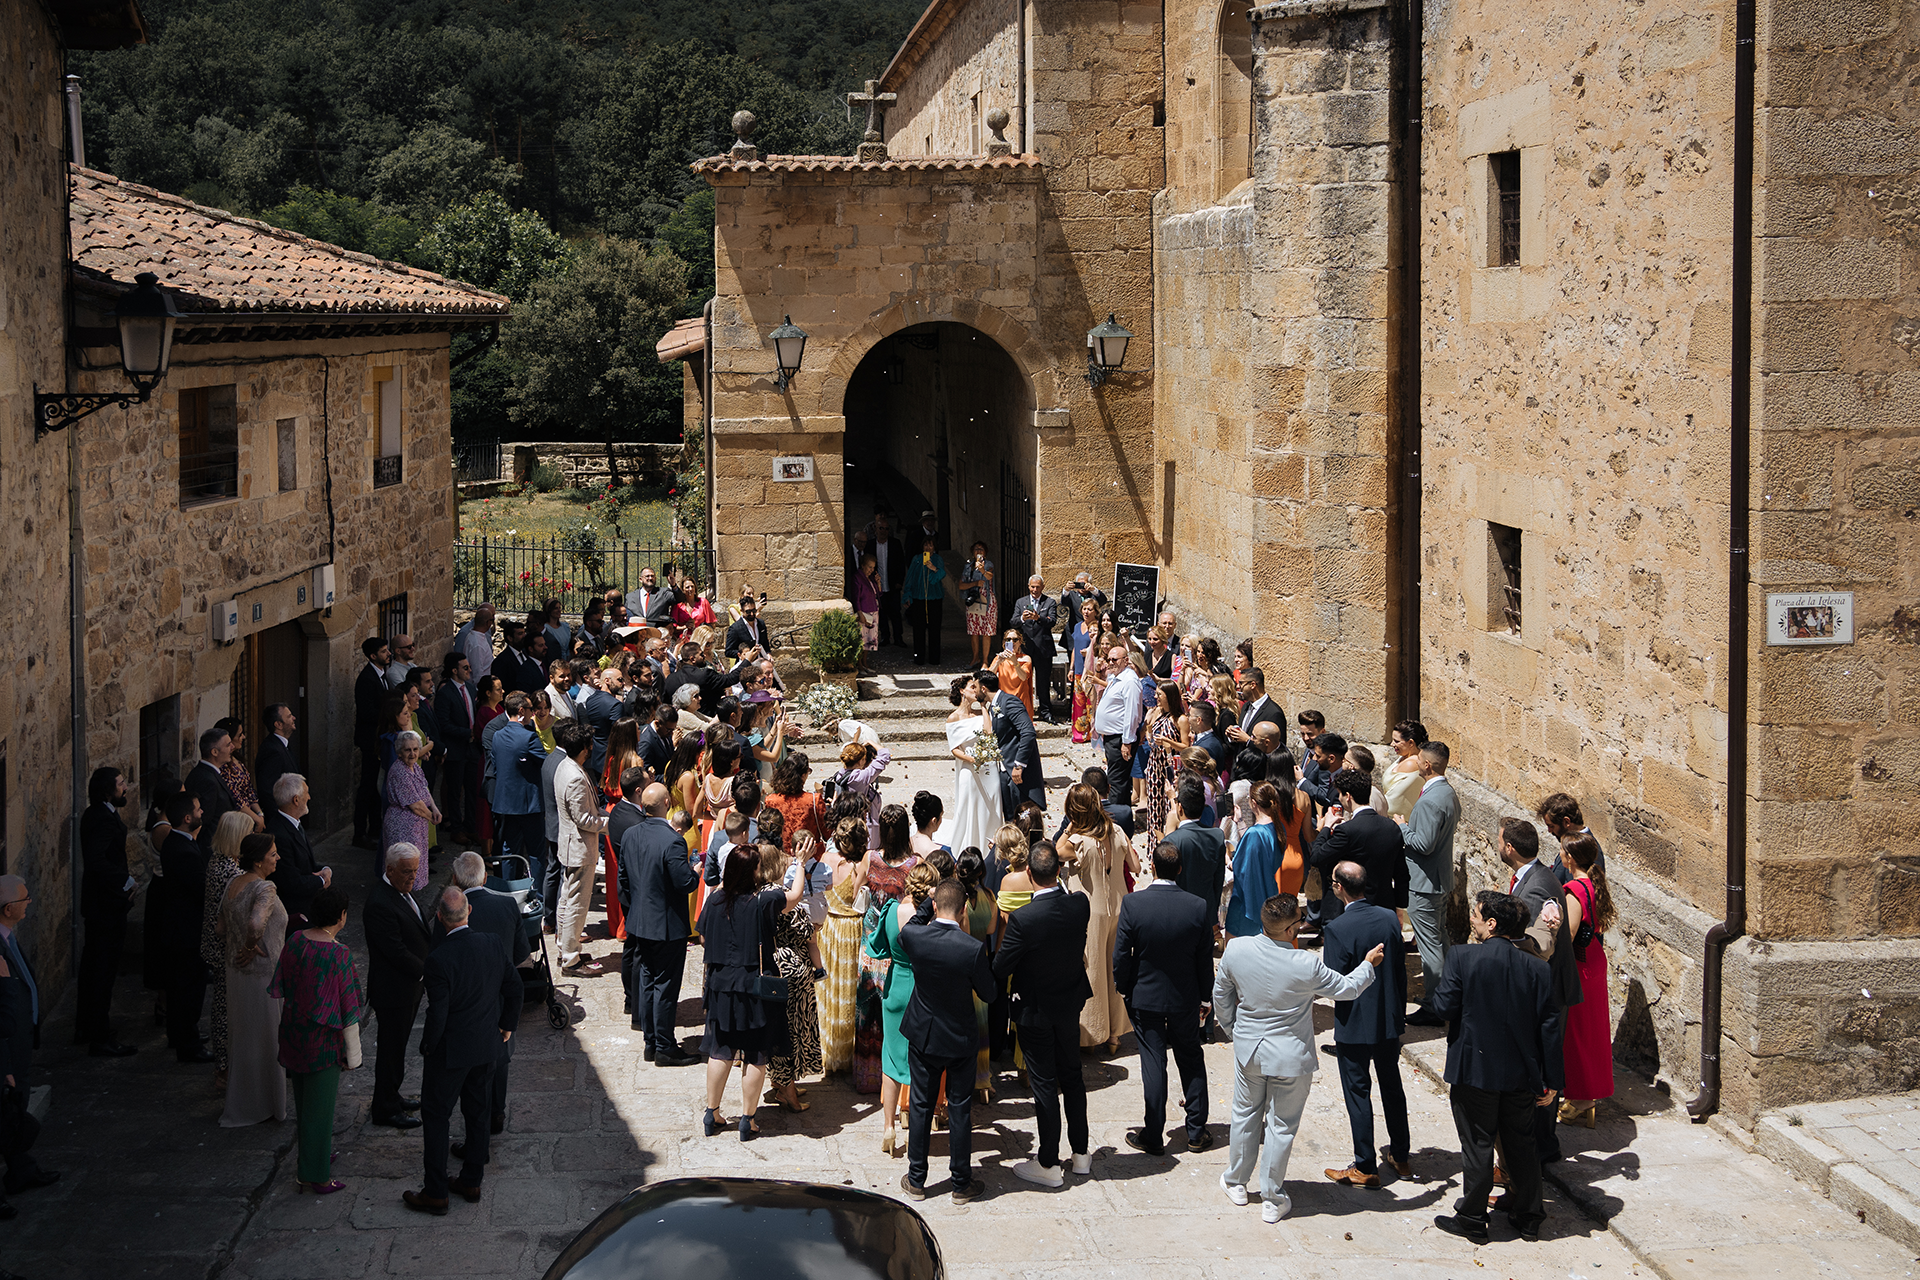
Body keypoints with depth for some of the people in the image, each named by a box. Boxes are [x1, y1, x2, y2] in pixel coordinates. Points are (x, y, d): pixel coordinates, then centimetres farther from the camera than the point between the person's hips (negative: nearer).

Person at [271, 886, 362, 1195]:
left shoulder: (294, 942, -7)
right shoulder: (339, 954, -25)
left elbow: (280, 990, 4)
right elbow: (347, 1007, -19)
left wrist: (287, 1024, 18)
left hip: (293, 1033, 6)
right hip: (323, 1041, -6)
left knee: (303, 1099, 22)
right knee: (320, 1106, 6)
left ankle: (313, 1157, 40)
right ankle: (316, 1176, 15)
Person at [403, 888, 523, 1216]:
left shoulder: (439, 960, -26)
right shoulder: (493, 944, -8)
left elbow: (437, 1014, -23)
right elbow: (514, 988, 4)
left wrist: (428, 1047, -5)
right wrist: (507, 1024, 19)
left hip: (450, 1051, -6)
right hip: (486, 1046, 6)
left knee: (435, 1117, 7)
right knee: (477, 1113, 18)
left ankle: (436, 1194, 12)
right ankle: (472, 1182, 29)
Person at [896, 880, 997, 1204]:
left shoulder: (912, 937, -17)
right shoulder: (973, 949, -25)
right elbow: (988, 993, -10)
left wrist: (929, 901, 10)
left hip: (922, 1036, 2)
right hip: (960, 1039, -2)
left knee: (920, 1106, 15)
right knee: (960, 1110, 11)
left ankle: (916, 1180, 24)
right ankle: (961, 1183, 22)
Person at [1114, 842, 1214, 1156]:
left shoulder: (1133, 904, -19)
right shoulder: (1198, 907, -15)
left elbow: (1121, 954, -12)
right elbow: (1205, 961, -5)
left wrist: (1123, 988, 5)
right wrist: (1204, 997, 9)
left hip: (1145, 997, -1)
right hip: (1185, 1000, 1)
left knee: (1153, 1064, 6)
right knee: (1191, 1062, 16)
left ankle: (1153, 1137, 12)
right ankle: (1196, 1133, 22)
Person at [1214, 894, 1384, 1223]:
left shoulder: (1236, 949, -17)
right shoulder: (1307, 966, -27)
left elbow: (1221, 996, -1)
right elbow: (1347, 988, -9)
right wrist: (1368, 964, 10)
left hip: (1248, 1049, 4)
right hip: (1291, 1057, -3)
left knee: (1245, 1115, 23)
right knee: (1281, 1127, 11)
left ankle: (1236, 1183, 39)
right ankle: (1272, 1200, 22)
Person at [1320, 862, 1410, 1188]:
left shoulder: (1338, 928, -22)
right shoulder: (1390, 918, -4)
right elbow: (1401, 971, 4)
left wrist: (1323, 958, 0)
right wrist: (1400, 1015, 15)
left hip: (1354, 1026, -6)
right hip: (1389, 1021, 6)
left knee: (1358, 1093, 5)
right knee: (1392, 1087, 20)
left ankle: (1365, 1167, 12)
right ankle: (1401, 1156, 31)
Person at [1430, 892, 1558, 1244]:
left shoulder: (1463, 958, -14)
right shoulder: (1537, 968, -4)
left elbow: (1444, 1008, -13)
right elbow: (1549, 1027, -2)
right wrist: (1549, 1081, 5)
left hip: (1474, 1070, -3)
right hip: (1521, 1074, 3)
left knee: (1477, 1145, 8)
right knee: (1521, 1144, 17)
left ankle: (1472, 1220, 18)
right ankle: (1528, 1217, 28)